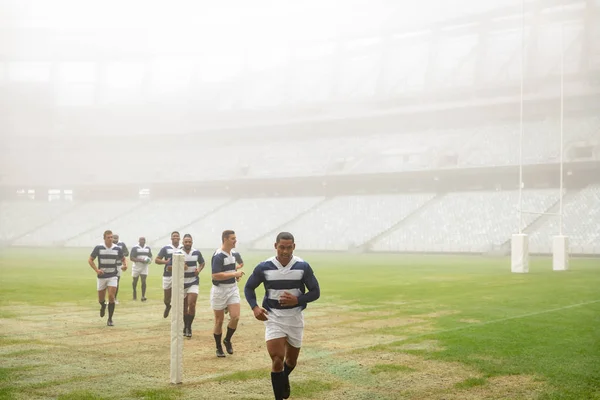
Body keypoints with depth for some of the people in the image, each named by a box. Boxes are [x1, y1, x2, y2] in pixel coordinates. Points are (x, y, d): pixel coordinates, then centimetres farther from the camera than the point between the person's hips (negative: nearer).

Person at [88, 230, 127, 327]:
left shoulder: (117, 249, -4)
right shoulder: (98, 248, -8)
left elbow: (123, 259, 11)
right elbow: (90, 260, 0)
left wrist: (125, 265, -11)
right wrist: (96, 270, -15)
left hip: (112, 276, 0)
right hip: (101, 276, 0)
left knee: (111, 297, -13)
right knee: (101, 299, 9)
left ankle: (110, 319, 0)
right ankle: (103, 306, 47)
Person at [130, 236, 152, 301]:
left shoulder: (148, 248, 7)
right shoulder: (135, 248, -7)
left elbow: (150, 256, 17)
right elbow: (131, 258, -13)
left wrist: (149, 260, -7)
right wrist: (140, 260, -23)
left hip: (144, 267, 2)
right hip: (136, 267, -2)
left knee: (143, 281, -9)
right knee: (135, 281, 11)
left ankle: (143, 296, -9)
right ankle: (134, 292, 36)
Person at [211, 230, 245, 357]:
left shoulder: (232, 254, 9)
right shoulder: (218, 256, -17)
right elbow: (215, 275, -25)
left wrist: (236, 274, 6)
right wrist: (235, 274, -21)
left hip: (232, 289, 6)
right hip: (219, 290, -6)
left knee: (235, 316, -8)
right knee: (219, 320, 5)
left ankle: (227, 340, 16)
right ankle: (219, 348, 19)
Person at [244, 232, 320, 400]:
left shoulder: (303, 266, -9)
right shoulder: (264, 267, -9)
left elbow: (315, 292, -3)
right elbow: (248, 287, 5)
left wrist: (297, 300, -21)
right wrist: (254, 307, -12)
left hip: (295, 318, 2)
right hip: (273, 317, -1)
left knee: (291, 360, 18)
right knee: (277, 359, -14)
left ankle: (284, 378, 52)